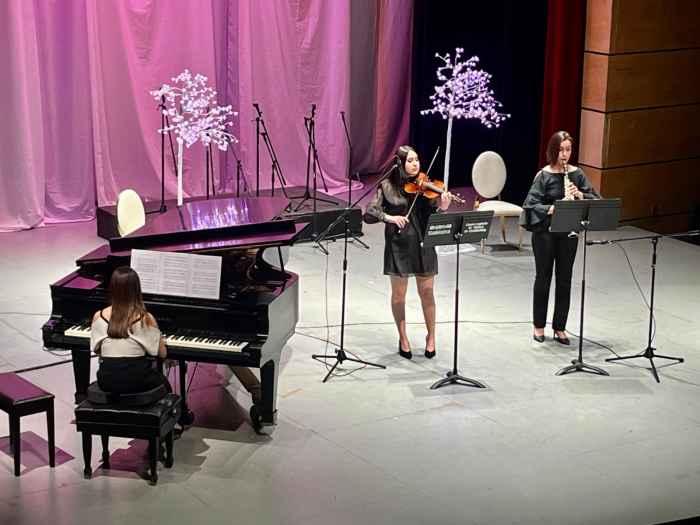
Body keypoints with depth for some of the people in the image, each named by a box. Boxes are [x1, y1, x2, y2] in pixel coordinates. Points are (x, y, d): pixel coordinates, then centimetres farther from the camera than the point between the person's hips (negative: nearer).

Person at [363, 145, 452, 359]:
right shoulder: (388, 186, -4)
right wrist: (389, 217, -27)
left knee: (427, 292, 4)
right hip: (398, 245, -1)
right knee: (399, 293, 7)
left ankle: (431, 337, 22)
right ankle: (403, 339, 22)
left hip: (422, 244, 1)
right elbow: (369, 214, -10)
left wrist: (443, 209, -28)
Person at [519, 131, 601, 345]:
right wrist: (554, 207, -30)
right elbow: (531, 204, -16)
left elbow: (596, 200, -1)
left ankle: (560, 328, 17)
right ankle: (539, 326, 19)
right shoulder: (544, 175, -8)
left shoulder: (577, 174, 2)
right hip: (545, 232, -3)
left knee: (564, 279, 7)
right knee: (543, 277, 6)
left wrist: (579, 194, -20)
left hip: (568, 233, 3)